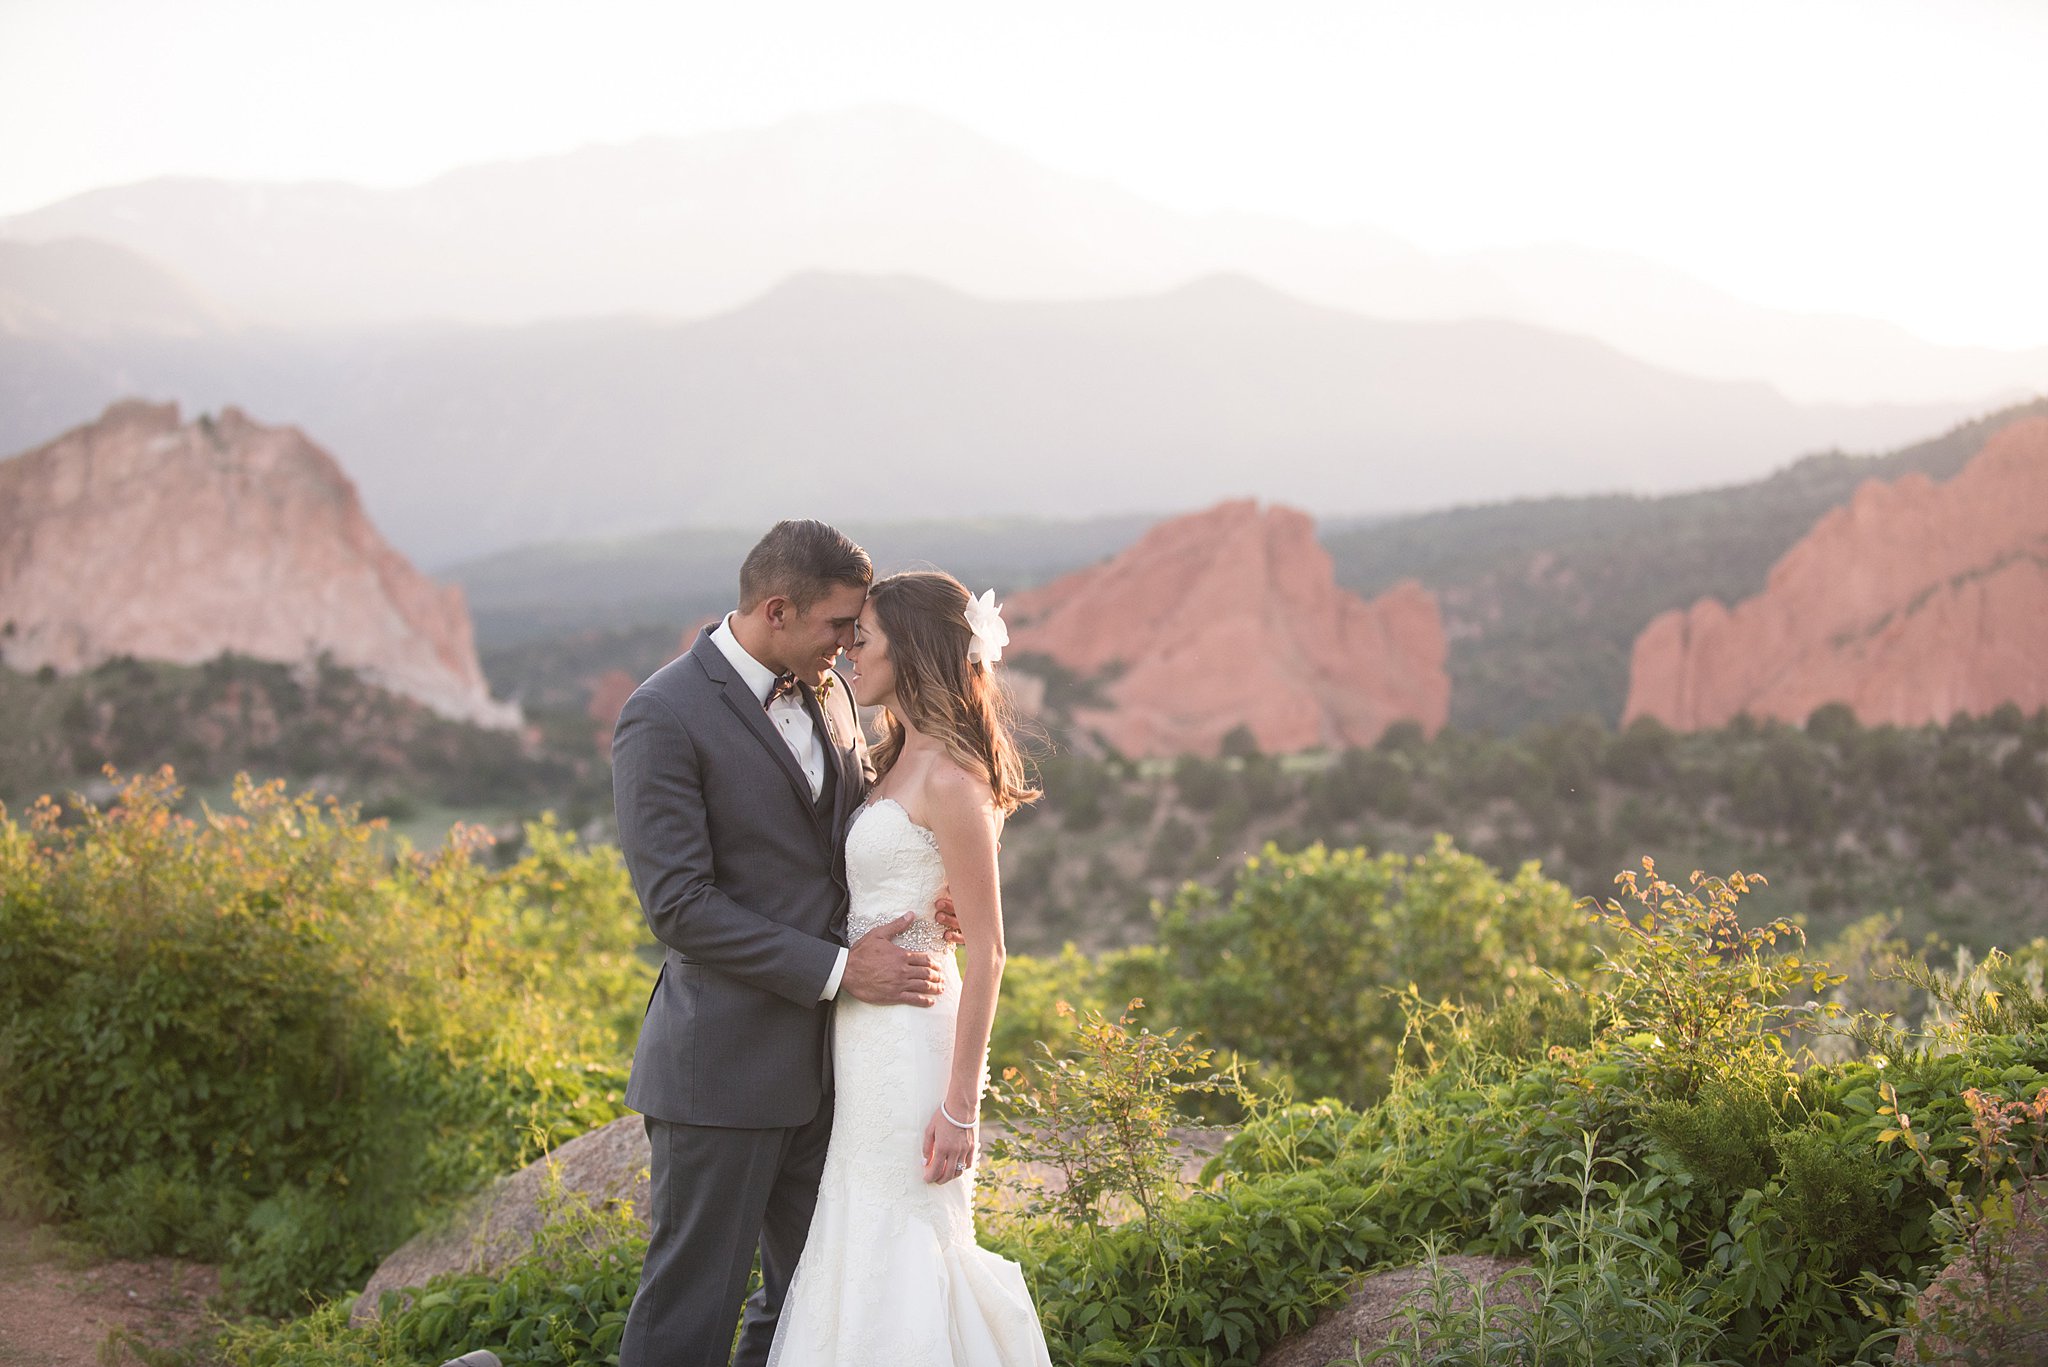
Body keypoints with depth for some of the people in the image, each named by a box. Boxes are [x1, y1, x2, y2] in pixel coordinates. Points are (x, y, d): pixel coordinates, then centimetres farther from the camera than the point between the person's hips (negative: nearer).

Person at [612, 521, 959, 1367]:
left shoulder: (824, 692, 7)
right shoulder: (664, 718, -16)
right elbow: (679, 907, -19)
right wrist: (837, 970, -19)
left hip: (819, 1058, 8)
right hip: (725, 1066, -8)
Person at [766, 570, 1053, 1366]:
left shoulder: (948, 777, -16)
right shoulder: (899, 762, 12)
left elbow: (986, 952, -18)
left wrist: (960, 1105, -18)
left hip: (909, 1033, -9)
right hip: (864, 1026, 9)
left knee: (900, 1250, 0)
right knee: (865, 1247, 16)